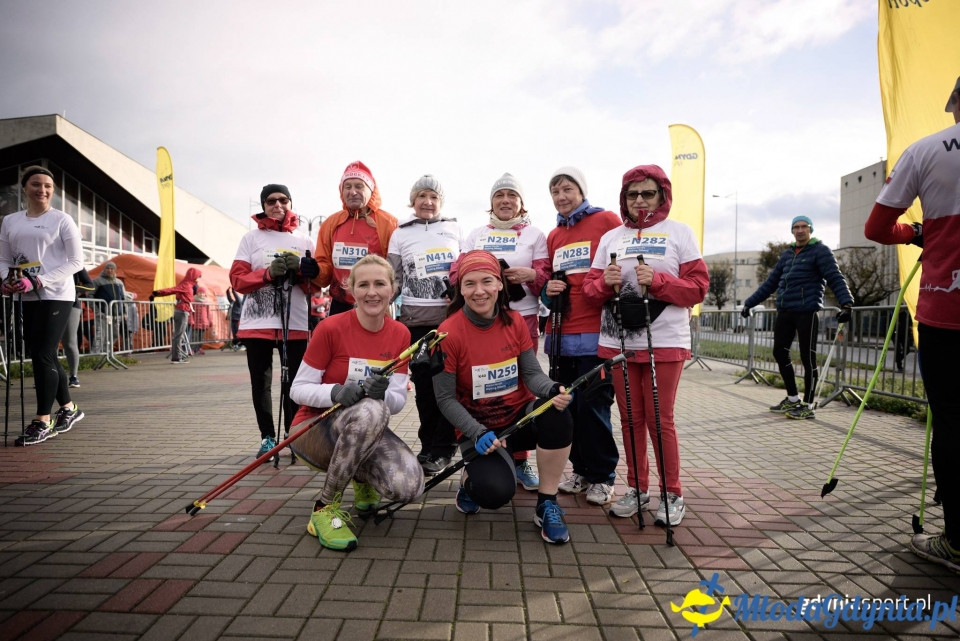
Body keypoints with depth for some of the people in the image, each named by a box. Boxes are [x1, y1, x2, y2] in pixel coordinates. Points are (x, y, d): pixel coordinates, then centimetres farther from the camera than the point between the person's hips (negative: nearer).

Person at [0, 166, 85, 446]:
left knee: (42, 356, -9)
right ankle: (69, 408, 26)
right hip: (25, 299, 6)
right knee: (45, 357, 11)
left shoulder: (62, 220, -3)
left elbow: (76, 262, -8)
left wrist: (38, 282, -17)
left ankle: (42, 421, -1)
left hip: (55, 297, -6)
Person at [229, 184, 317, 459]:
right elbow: (237, 279, 0)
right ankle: (267, 437, 16)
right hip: (257, 322, 0)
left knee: (293, 382, 1)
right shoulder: (251, 238, 8)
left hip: (295, 323, 0)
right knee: (261, 382, 4)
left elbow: (314, 284, 6)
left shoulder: (304, 242, 11)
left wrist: (299, 270, -13)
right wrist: (269, 273, -15)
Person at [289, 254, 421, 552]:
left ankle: (363, 477, 13)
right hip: (314, 429, -4)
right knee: (371, 411, -38)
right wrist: (336, 393, -31)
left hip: (368, 431, 4)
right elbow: (298, 389, -11)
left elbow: (398, 400, -4)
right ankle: (326, 506, -18)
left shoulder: (400, 334, -3)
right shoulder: (331, 328, -15)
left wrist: (383, 394, -28)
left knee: (409, 485, -25)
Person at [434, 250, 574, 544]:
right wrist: (477, 433, -25)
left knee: (557, 416, -30)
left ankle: (547, 505, -8)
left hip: (521, 416, 4)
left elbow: (532, 373, -4)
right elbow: (445, 399, -12)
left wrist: (553, 390, -27)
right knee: (496, 492, -28)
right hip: (479, 428, -3)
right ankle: (471, 479, 13)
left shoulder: (515, 321, -5)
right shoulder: (449, 332, -16)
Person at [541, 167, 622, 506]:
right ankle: (581, 470, 26)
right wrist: (547, 291, 5)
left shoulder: (606, 221, 0)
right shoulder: (553, 236, 17)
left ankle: (602, 477, 15)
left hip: (595, 335, -6)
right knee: (566, 405, 10)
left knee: (593, 406, -2)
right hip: (560, 336, 6)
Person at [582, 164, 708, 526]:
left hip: (664, 343, -3)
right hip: (617, 342, 3)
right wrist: (605, 283, -13)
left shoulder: (679, 233, 4)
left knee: (659, 419, -1)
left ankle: (672, 494, 17)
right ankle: (637, 488, 25)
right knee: (630, 417, 10)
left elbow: (698, 287, -3)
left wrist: (657, 280, -17)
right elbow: (591, 291, 9)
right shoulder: (611, 237, 12)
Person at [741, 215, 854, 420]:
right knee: (780, 353, 10)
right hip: (784, 311, 7)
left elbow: (835, 278, -13)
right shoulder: (787, 253, 18)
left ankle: (807, 406, 6)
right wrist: (750, 303, 19)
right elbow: (770, 282, 21)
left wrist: (846, 303, -28)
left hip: (807, 311, -7)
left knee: (807, 358, -2)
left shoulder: (820, 251, -1)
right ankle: (793, 399, 25)